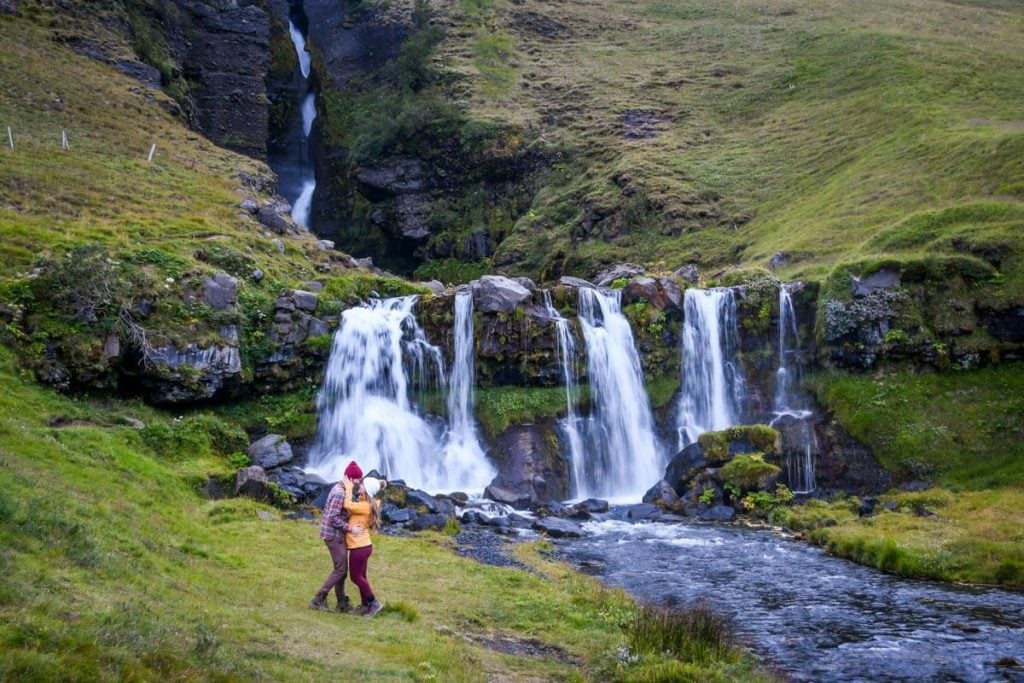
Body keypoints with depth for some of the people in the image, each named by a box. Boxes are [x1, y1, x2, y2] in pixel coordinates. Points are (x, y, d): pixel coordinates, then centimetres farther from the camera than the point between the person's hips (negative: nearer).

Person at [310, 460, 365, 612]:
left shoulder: (340, 488, 10)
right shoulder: (340, 493, -21)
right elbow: (333, 518, -26)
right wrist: (350, 528, -22)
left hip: (336, 534, 10)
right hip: (334, 535, -10)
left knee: (341, 569, 14)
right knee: (340, 569, -4)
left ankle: (342, 603, 20)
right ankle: (318, 600, -1)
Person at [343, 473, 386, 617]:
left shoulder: (366, 506, -22)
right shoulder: (367, 503, 7)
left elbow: (348, 505, -27)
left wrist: (349, 488, -16)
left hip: (359, 547, -9)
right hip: (363, 546, 9)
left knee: (356, 577, 3)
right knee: (361, 576, 17)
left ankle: (374, 603, 9)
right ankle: (366, 605, 25)